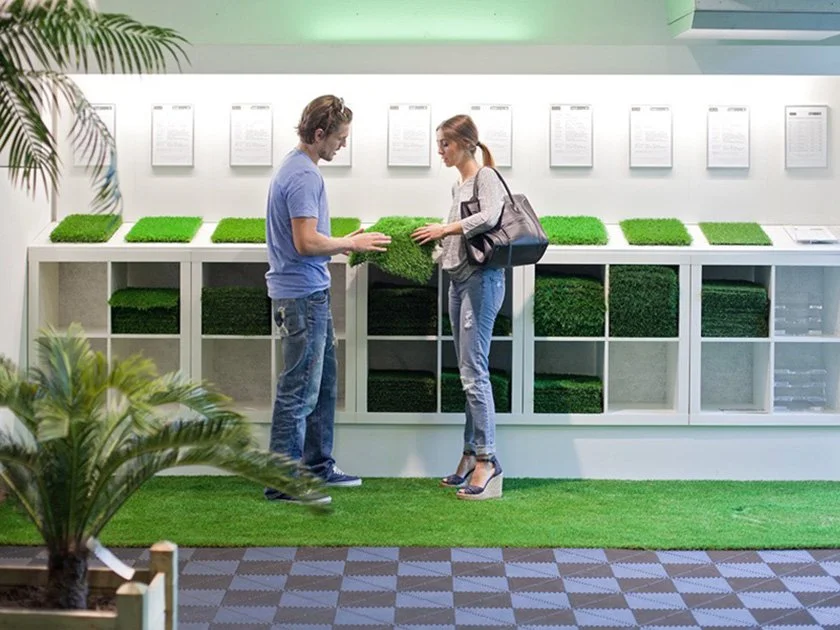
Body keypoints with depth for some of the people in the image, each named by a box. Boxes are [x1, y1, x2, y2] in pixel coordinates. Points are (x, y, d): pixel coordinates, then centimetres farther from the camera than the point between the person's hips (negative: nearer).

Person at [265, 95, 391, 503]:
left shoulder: (297, 168, 14)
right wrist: (352, 244, -11)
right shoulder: (304, 175, -19)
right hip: (302, 296, -11)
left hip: (310, 292, 11)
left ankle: (318, 465, 27)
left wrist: (345, 244, 14)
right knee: (299, 390, -5)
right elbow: (306, 242, -25)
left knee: (323, 382, 17)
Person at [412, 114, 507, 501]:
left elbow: (489, 217, -23)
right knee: (469, 372, 9)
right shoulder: (459, 187, 20)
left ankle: (486, 460, -9)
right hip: (458, 280, 9)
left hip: (481, 280, -9)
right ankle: (471, 455, 13)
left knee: (473, 372, -11)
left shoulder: (486, 177, -4)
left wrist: (446, 228, -16)